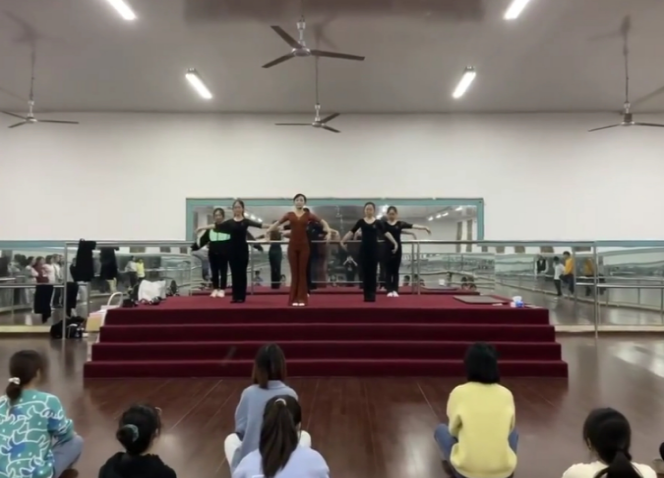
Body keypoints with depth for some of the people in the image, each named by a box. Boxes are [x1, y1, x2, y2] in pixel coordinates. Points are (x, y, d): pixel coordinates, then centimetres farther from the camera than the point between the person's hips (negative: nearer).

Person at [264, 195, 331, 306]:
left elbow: (323, 222, 7)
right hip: (292, 245, 0)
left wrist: (328, 232, -8)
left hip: (304, 245, 0)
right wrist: (267, 232, 9)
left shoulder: (309, 215, 4)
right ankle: (294, 299, 7)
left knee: (302, 272, 2)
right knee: (294, 272, 3)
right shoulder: (289, 215, 6)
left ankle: (302, 298, 7)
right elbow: (277, 224, 14)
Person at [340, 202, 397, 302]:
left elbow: (386, 232, -2)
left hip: (374, 248, -1)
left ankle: (372, 294, 6)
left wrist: (394, 243, -10)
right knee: (365, 271, 2)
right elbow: (352, 232, 4)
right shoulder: (361, 221, 5)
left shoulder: (378, 222, 3)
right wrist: (343, 241, -2)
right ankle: (366, 294, 9)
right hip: (364, 248, 1)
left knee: (373, 272, 1)